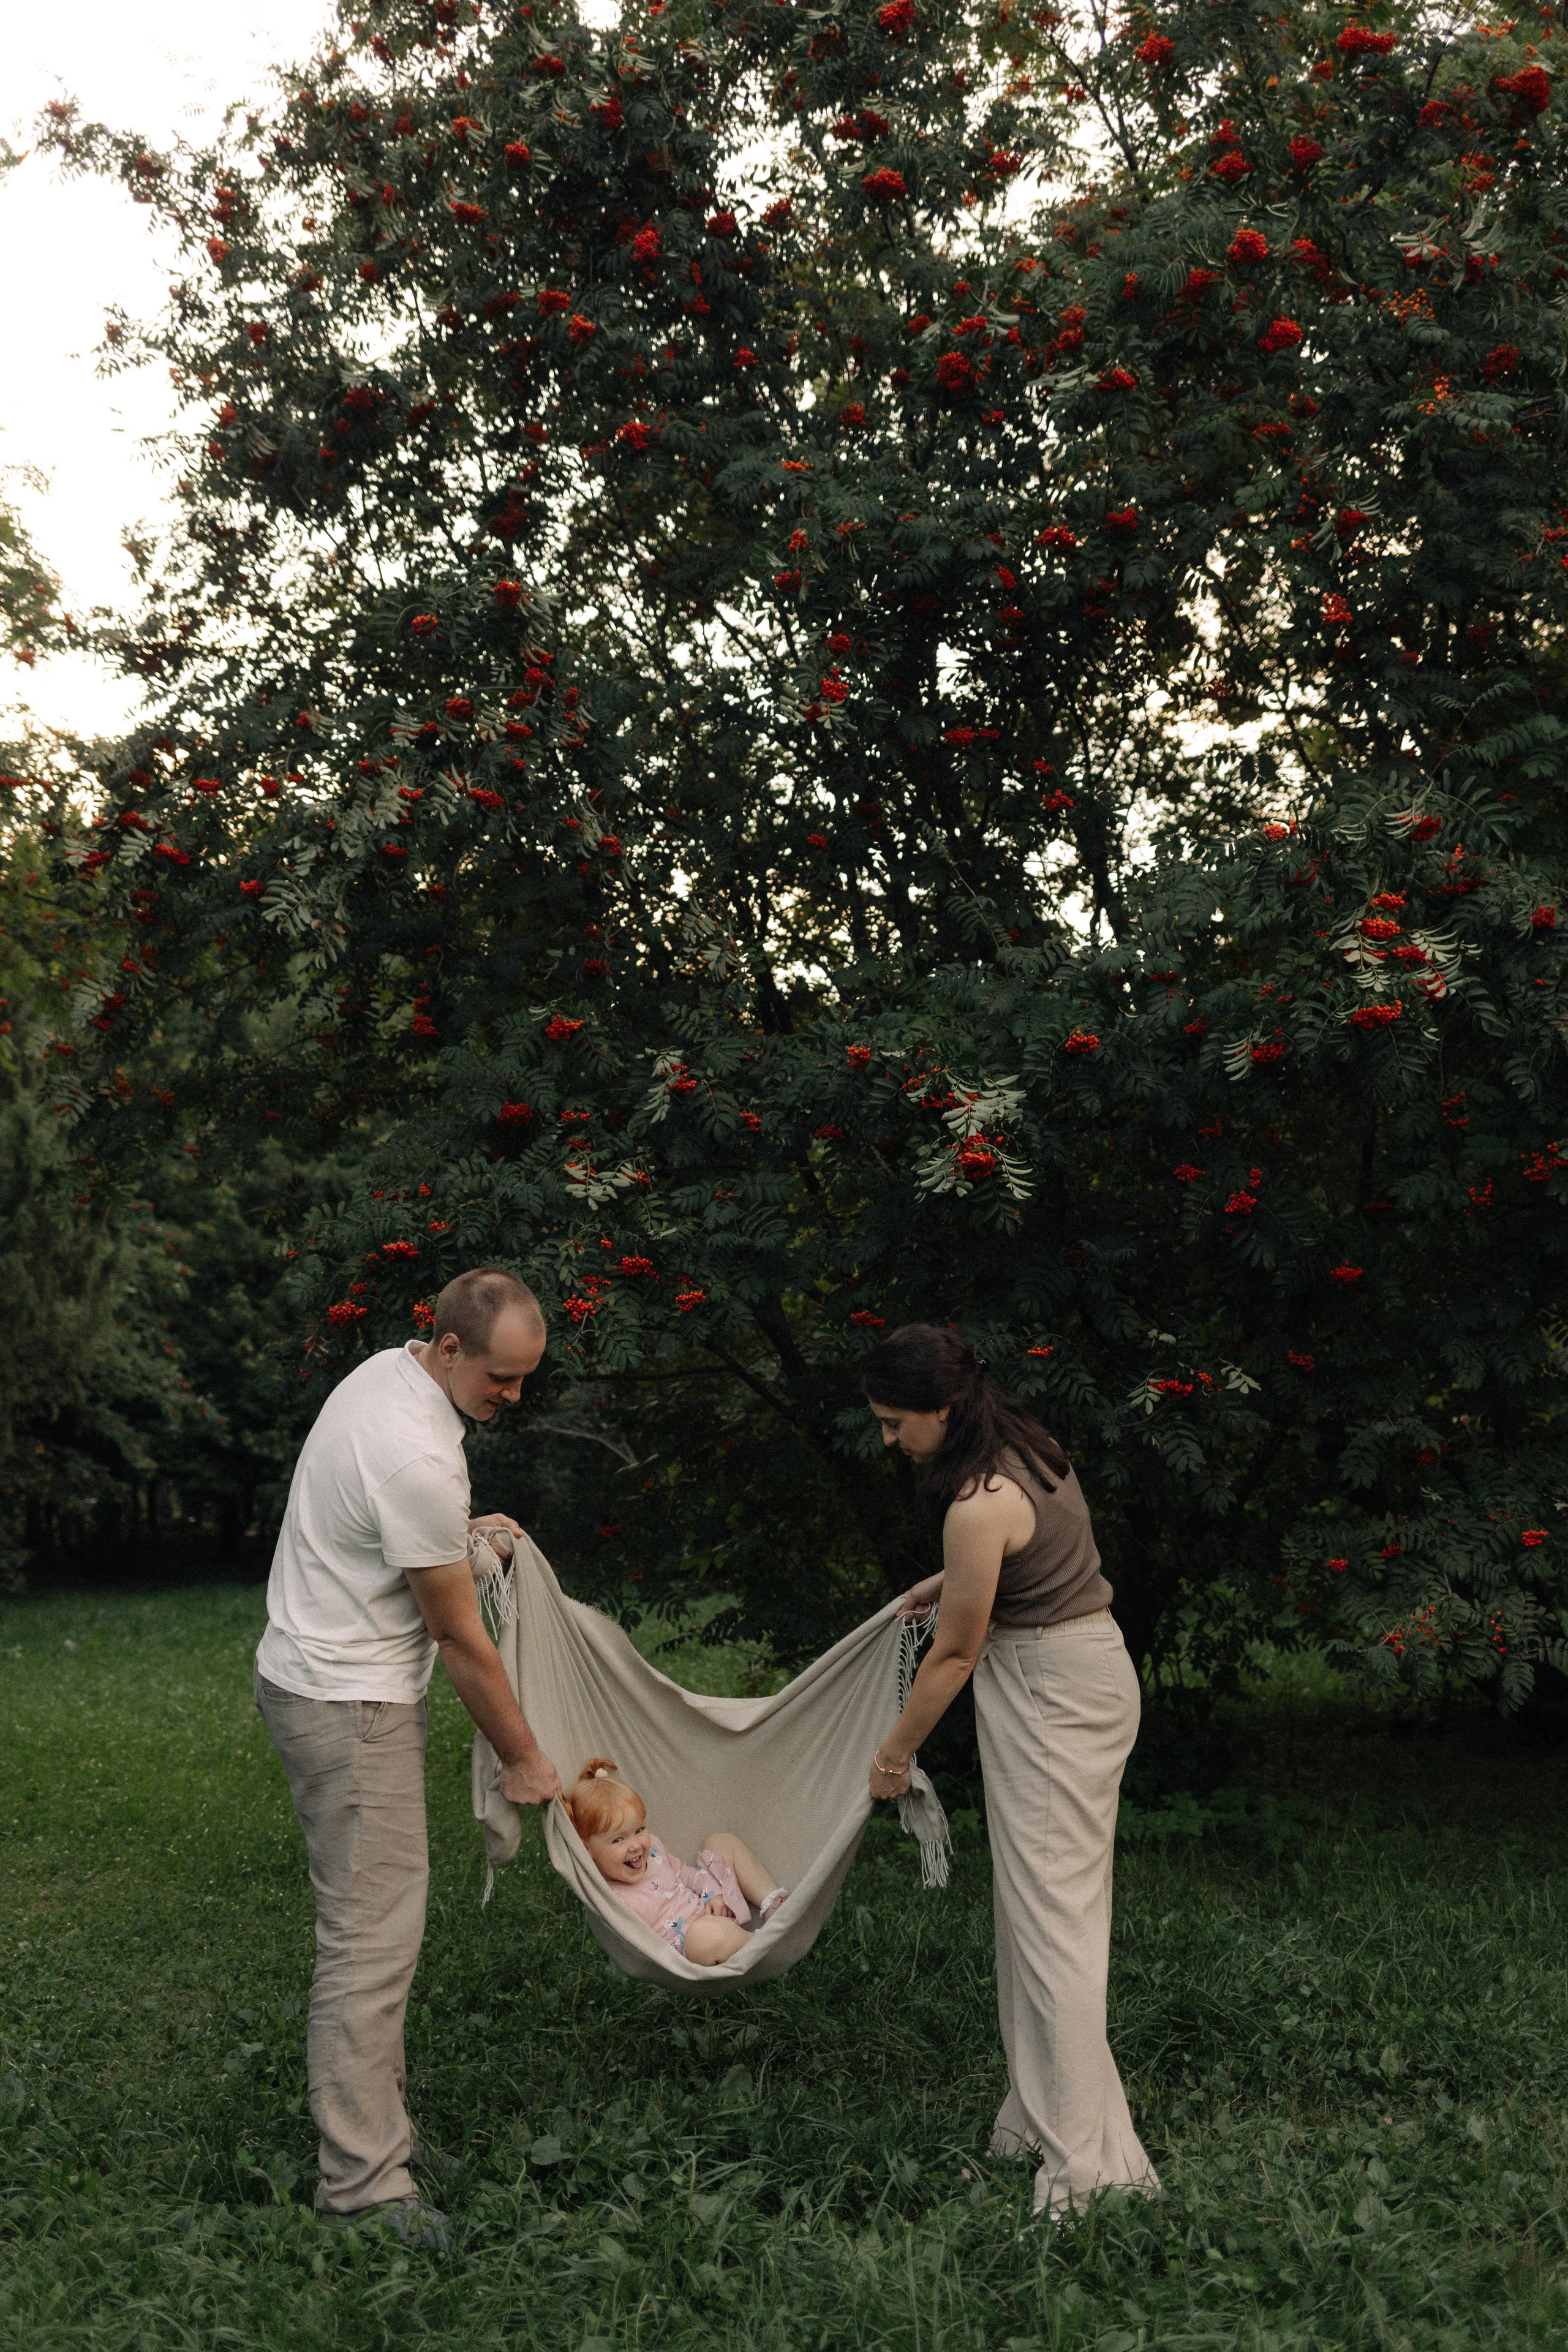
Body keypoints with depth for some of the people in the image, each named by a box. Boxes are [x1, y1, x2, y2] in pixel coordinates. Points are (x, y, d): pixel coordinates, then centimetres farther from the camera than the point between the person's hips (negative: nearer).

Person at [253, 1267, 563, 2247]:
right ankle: (364, 2179, -4)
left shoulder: (389, 1370, 3)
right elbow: (460, 1639, -18)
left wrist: (458, 1535, 11)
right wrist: (525, 1760, -6)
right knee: (374, 1936, -8)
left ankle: (377, 2118, 26)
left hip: (324, 1678, 11)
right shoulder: (419, 1458, -27)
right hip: (349, 1702, -11)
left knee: (376, 1921, 16)